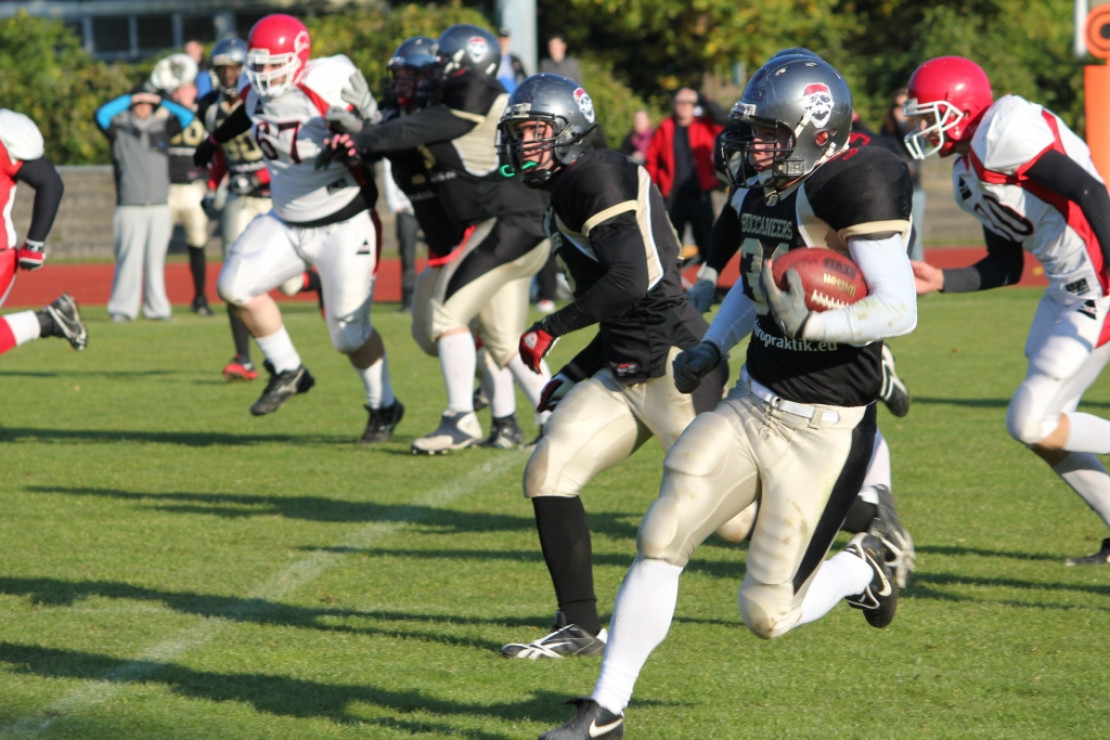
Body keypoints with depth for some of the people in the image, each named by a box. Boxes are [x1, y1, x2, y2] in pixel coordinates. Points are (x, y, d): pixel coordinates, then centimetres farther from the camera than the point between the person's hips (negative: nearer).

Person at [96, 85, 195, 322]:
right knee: (129, 259, -8)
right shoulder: (120, 128, 6)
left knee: (155, 260, 3)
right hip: (129, 207, -3)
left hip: (159, 207, 3)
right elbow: (102, 115, -11)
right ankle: (122, 308, -4)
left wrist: (161, 101, 5)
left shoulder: (161, 127, 14)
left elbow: (187, 116, 6)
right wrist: (130, 99, -5)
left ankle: (157, 308, 7)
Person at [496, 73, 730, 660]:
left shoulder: (596, 178, -11)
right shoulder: (567, 196, 19)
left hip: (672, 365, -10)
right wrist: (574, 376, 19)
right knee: (548, 476, -2)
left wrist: (550, 330, -14)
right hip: (623, 372, 10)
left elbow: (630, 282, -22)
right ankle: (580, 627, 3)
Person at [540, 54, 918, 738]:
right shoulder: (761, 192, 7)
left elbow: (900, 310, -22)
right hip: (752, 406, 7)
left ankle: (861, 569, 31)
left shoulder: (851, 188, -19)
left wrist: (805, 321, -31)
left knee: (767, 615, -2)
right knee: (660, 540, -6)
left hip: (823, 429, -7)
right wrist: (712, 348, 13)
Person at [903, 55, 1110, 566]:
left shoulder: (1000, 133, -15)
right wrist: (940, 280, 11)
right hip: (1067, 289, 10)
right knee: (1041, 427, 12)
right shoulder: (970, 175, 15)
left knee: (1029, 423, -8)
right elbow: (1004, 268, 20)